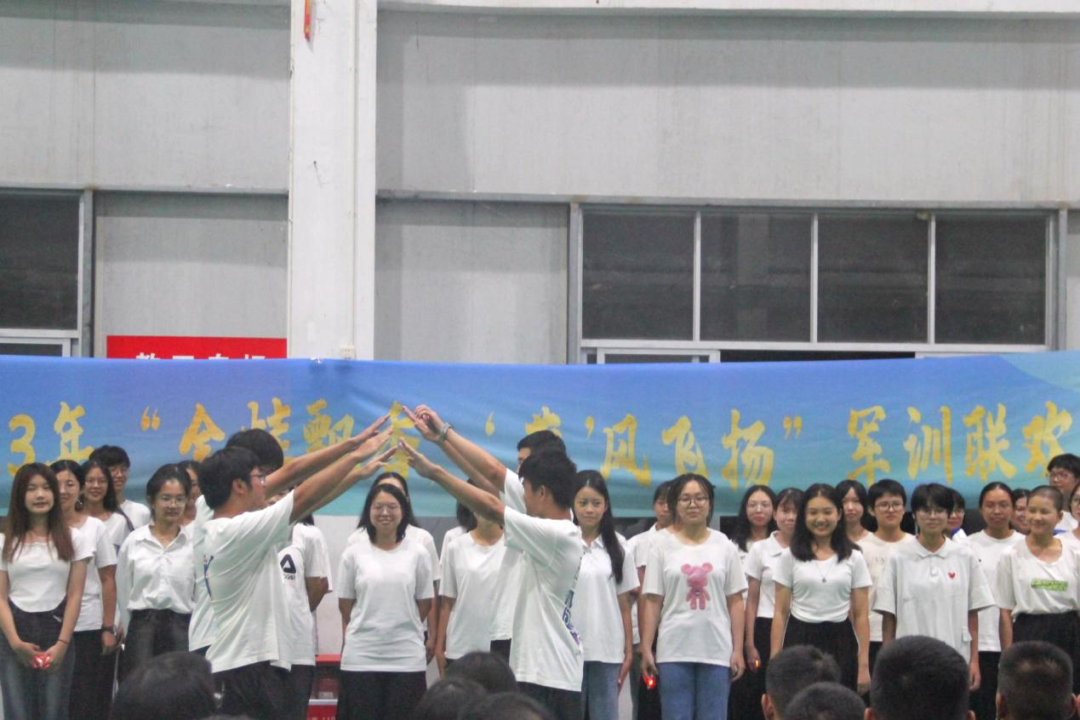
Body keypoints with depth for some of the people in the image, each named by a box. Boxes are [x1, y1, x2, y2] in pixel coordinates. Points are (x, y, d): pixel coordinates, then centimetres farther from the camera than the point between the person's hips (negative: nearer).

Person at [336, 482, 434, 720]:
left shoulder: (418, 553, 2)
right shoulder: (353, 554, 1)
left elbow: (425, 602, 8)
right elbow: (345, 605, 7)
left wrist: (398, 628, 8)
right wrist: (368, 629, 6)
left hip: (407, 658, 0)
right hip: (360, 658, 0)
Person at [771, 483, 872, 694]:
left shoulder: (853, 558, 5)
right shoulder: (790, 556, 4)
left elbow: (860, 615, 4)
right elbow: (780, 612, 3)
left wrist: (864, 664, -2)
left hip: (839, 643, 0)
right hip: (800, 640, 0)